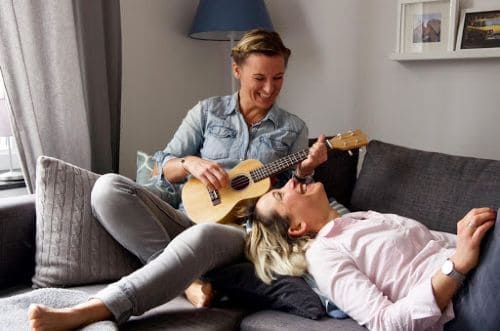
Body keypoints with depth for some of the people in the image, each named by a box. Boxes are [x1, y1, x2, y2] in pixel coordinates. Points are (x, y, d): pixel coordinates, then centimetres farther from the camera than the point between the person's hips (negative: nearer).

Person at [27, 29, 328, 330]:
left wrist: (304, 171, -11)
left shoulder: (294, 129, 11)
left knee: (201, 236, -41)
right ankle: (186, 281, -28)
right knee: (108, 187, -21)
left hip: (239, 232, -2)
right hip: (191, 216, 3)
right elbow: (163, 168, 10)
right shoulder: (209, 111, 11)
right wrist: (189, 163, -13)